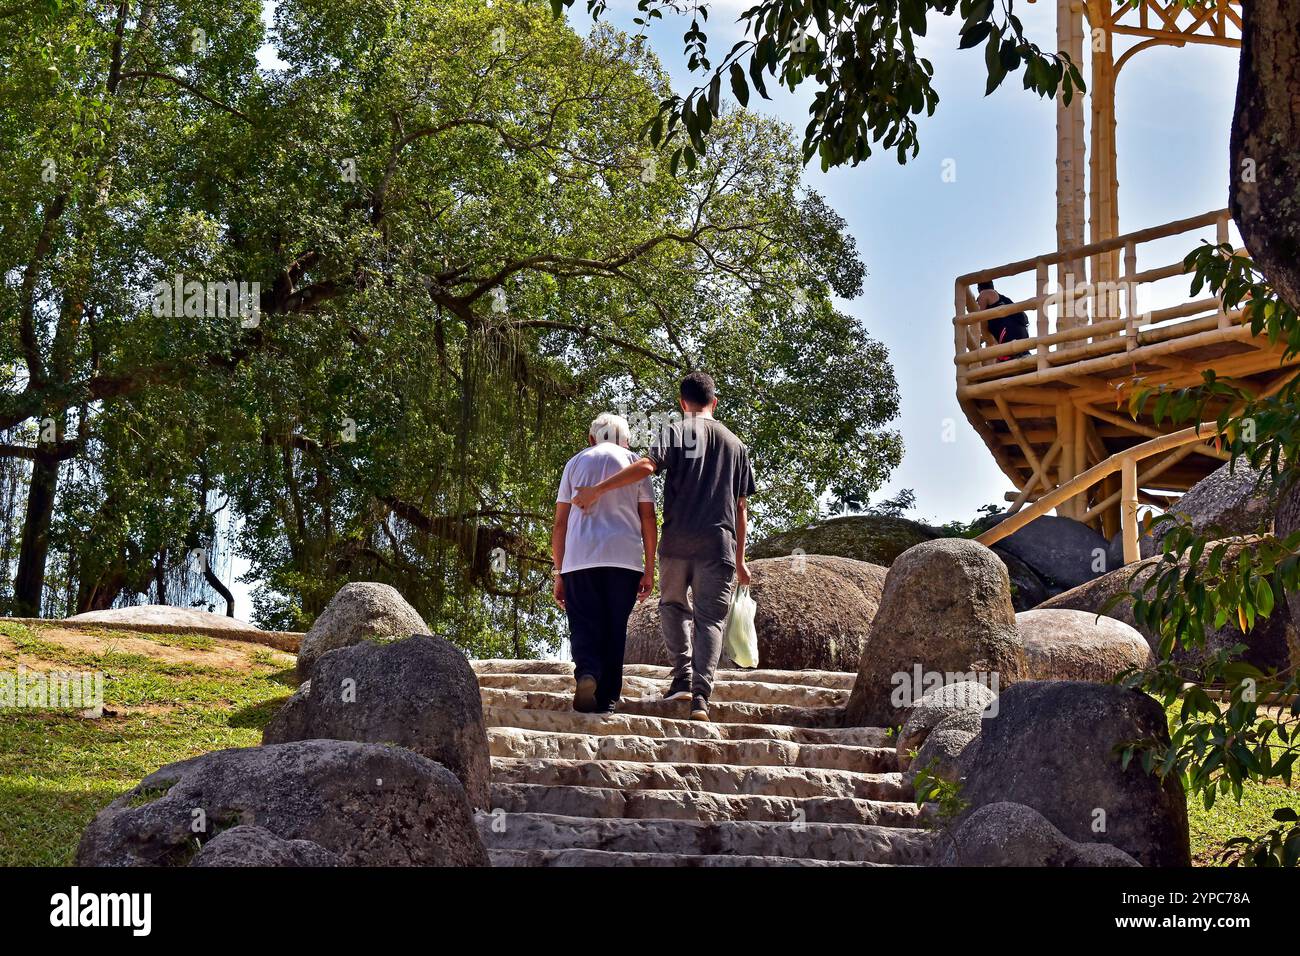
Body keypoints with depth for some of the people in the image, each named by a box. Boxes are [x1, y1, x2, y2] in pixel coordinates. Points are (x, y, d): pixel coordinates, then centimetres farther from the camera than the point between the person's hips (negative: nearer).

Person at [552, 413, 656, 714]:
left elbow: (560, 522, 10)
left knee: (584, 625, 0)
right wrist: (649, 570, 9)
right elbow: (648, 518, 7)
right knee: (615, 629, 7)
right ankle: (607, 699, 2)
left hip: (579, 560, 0)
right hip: (624, 557, 0)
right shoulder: (634, 463, 15)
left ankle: (586, 672, -28)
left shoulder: (576, 462, 16)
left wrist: (558, 573, 13)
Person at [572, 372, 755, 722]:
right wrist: (739, 560, 19)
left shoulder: (674, 431, 6)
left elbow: (647, 465, -14)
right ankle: (701, 694, -12)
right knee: (710, 618, 2)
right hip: (719, 543, 1)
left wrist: (599, 488, -12)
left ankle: (683, 675, 4)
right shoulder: (735, 444, 17)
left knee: (672, 604, 19)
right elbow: (741, 507, 15)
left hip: (678, 538, -1)